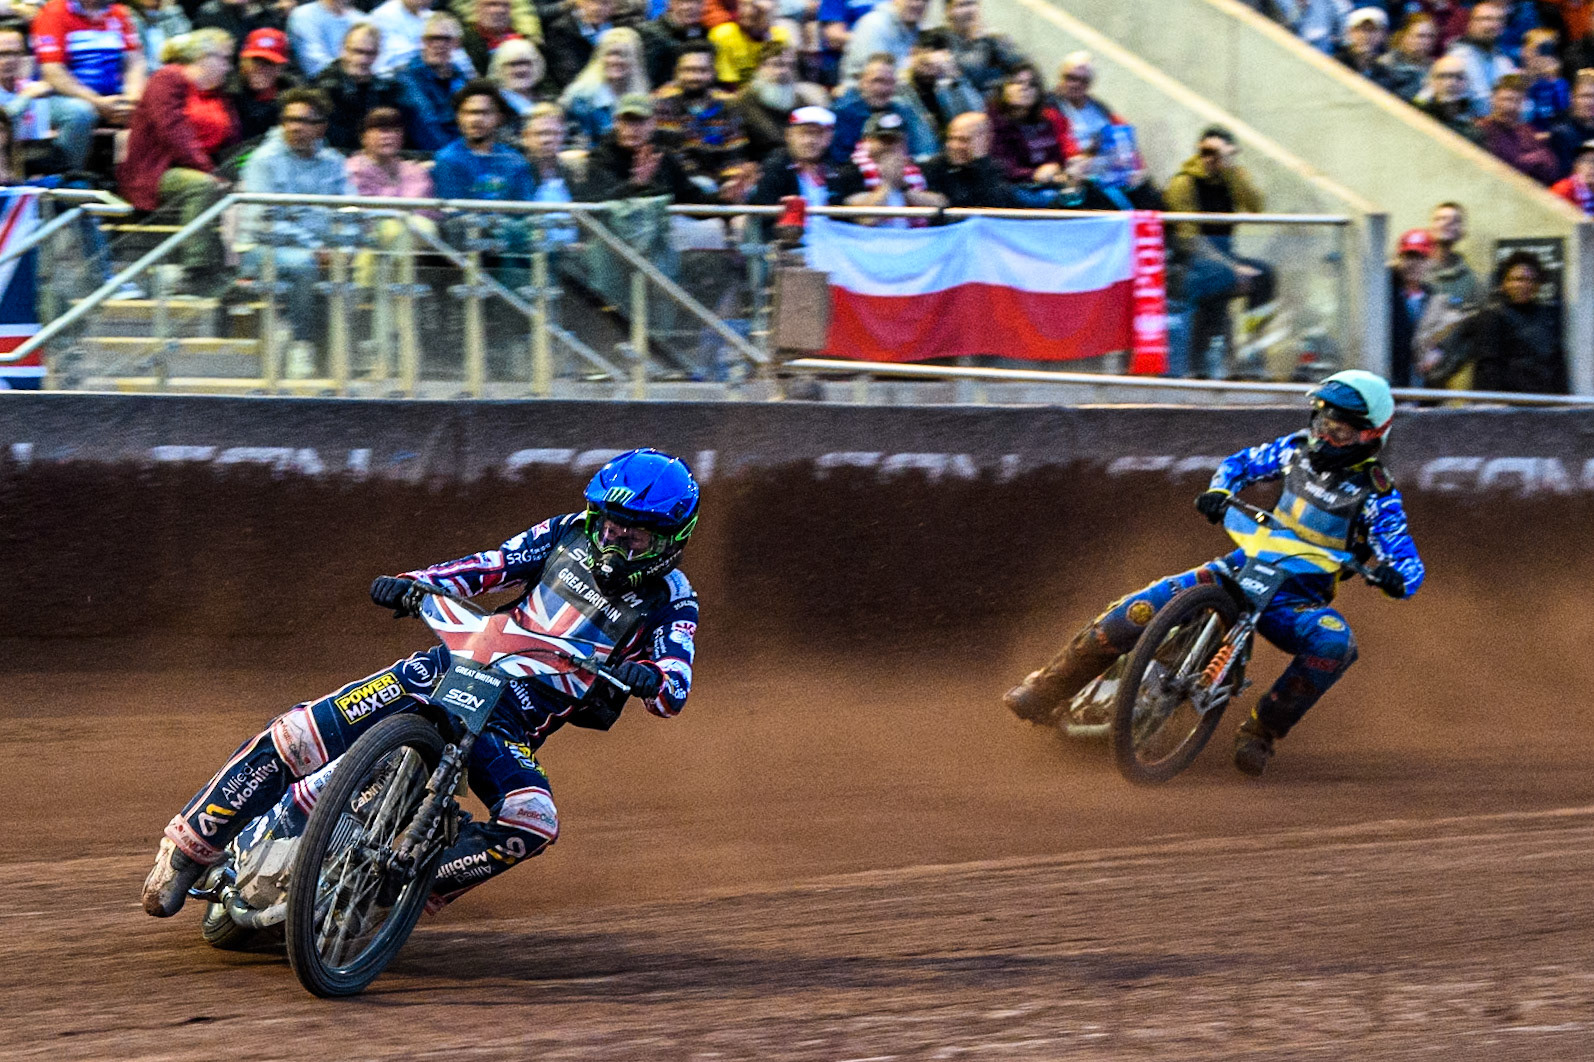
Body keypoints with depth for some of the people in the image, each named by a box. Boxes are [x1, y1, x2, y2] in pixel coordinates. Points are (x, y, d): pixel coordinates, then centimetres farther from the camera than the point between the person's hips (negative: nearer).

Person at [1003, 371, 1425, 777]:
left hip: (1298, 600, -3)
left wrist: (1391, 575, -37)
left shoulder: (1377, 496, -7)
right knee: (1143, 608, -19)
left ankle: (1262, 731, -20)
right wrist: (1218, 491, -1)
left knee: (1335, 643, -37)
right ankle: (1048, 688, -8)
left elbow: (1410, 568, -12)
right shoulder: (1299, 449, 6)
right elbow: (1241, 464, 21)